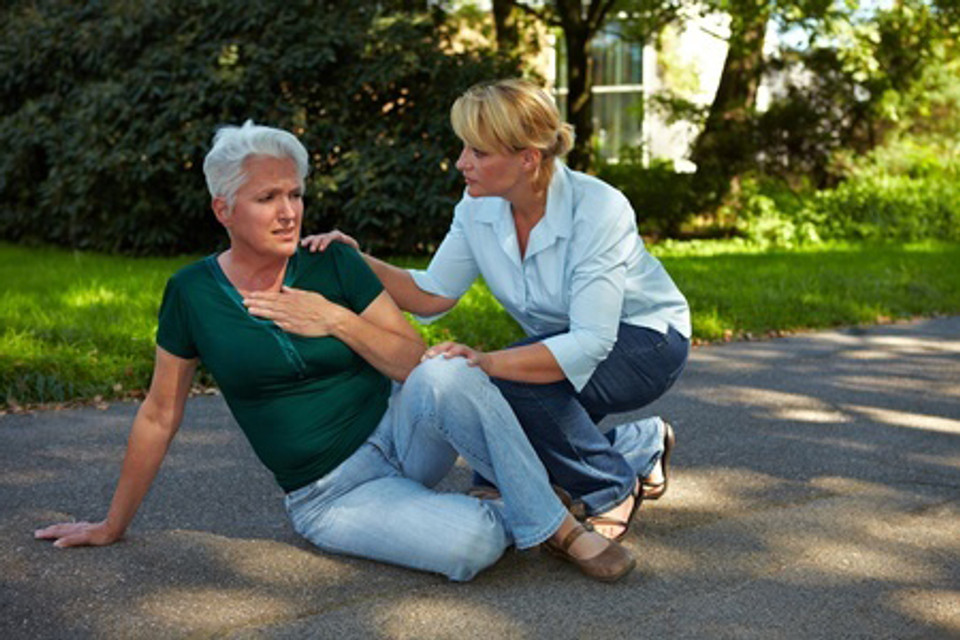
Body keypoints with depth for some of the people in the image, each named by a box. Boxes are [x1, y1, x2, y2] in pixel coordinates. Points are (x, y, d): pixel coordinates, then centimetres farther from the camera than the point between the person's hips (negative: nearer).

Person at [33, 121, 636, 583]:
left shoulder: (335, 265, -4)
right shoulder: (192, 294, -5)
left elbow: (417, 363, -6)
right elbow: (159, 416, 5)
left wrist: (338, 320, -21)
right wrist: (113, 525, 10)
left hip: (399, 434, 2)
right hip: (332, 497, -2)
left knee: (448, 377, -34)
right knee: (471, 545, -31)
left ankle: (558, 525, -19)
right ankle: (498, 515, 4)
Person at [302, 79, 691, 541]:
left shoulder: (598, 209, -31)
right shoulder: (479, 208, -12)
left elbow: (591, 343, -37)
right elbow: (433, 295, -3)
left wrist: (488, 362, -48)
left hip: (647, 342, -7)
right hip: (567, 344, 7)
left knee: (513, 382, -33)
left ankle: (612, 491, -7)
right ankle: (641, 446, 18)